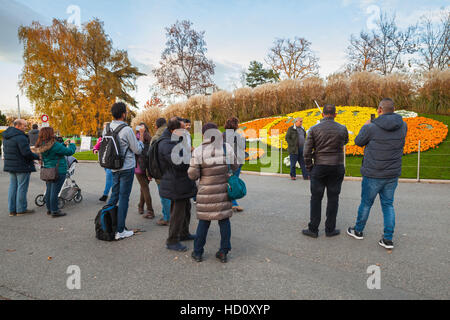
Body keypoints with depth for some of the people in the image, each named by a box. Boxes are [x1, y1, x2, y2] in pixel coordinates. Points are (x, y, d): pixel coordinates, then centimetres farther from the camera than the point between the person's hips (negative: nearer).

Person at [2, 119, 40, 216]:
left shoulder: (6, 137, 11)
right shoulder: (21, 137, -19)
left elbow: (5, 150, 18)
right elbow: (26, 153, -24)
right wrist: (38, 157, -11)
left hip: (10, 165, 9)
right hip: (22, 166, -9)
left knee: (13, 187, 13)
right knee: (22, 187, 0)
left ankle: (12, 210, 19)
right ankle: (21, 209, 7)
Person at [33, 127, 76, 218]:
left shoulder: (41, 146, 6)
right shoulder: (54, 145, -20)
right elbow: (69, 152, -15)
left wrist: (65, 144, 17)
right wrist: (72, 144, 2)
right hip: (58, 172, -8)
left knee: (49, 190, 16)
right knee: (55, 191, -3)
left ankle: (49, 209, 28)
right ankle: (54, 211, 4)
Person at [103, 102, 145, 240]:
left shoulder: (107, 128, 4)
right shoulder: (127, 130, -17)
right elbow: (138, 150, -9)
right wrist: (141, 135, 2)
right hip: (127, 168, -6)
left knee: (114, 194, 19)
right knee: (124, 198, 0)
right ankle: (120, 231, 7)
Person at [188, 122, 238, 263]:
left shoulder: (199, 151, -11)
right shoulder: (227, 148, -4)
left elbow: (193, 175, -10)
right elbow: (235, 168, 5)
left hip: (206, 191, -1)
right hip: (224, 189, 1)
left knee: (204, 221, 11)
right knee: (224, 220, 12)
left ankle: (198, 253, 23)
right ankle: (223, 252, 21)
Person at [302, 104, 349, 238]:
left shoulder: (314, 129, -6)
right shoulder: (342, 129, -1)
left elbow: (307, 151, -8)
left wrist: (309, 167, 4)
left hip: (319, 167, -1)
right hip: (337, 167, 1)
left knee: (316, 198, 6)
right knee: (333, 199, 9)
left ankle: (313, 229, 11)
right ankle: (330, 229, 16)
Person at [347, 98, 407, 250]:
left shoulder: (371, 128, -17)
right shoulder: (403, 126, -3)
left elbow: (359, 142, 1)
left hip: (373, 175, -4)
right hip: (392, 175, 4)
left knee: (366, 203, 12)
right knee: (388, 205, 14)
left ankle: (358, 231, 31)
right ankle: (388, 239, 14)